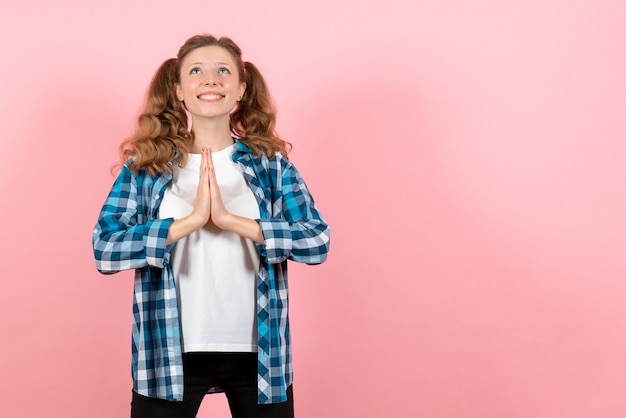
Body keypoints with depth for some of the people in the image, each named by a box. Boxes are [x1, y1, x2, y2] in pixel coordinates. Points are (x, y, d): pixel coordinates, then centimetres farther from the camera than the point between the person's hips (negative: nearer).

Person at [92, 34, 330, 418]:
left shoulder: (271, 164, 1)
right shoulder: (145, 166, 0)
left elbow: (318, 241, -11)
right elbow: (104, 249, -11)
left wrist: (230, 219, -21)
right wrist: (191, 220, -21)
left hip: (258, 353, 1)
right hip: (170, 353, 0)